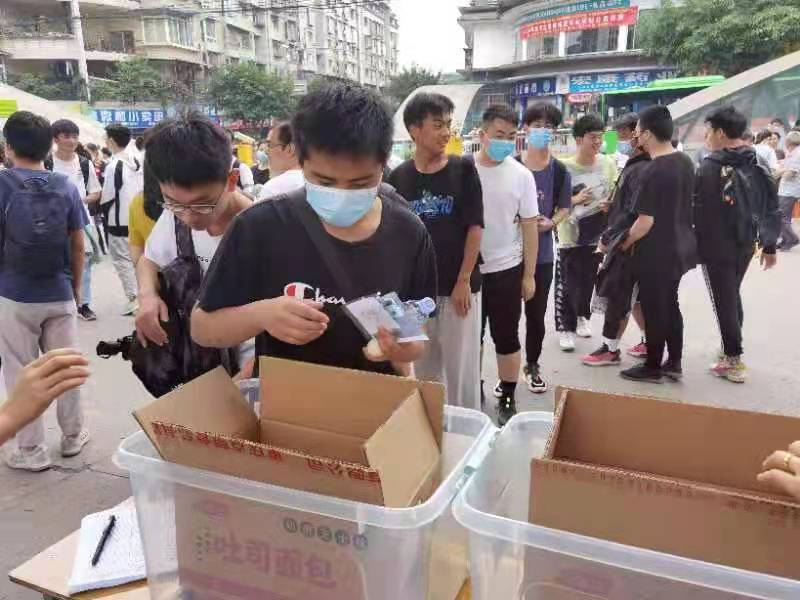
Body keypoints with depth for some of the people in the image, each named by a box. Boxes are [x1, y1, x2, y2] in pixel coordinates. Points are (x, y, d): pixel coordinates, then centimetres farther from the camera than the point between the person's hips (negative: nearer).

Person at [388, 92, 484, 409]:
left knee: (461, 367, 5)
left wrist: (464, 281, -8)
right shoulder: (398, 177, 1)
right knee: (424, 366, 15)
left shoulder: (463, 169, -4)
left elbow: (475, 227, -5)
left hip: (458, 286, -2)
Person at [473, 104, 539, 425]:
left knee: (507, 338, 10)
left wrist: (529, 274, 0)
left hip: (506, 270, 0)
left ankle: (507, 399, 24)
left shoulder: (521, 175, -3)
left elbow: (529, 226, 1)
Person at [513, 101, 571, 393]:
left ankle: (532, 365, 31)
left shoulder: (560, 171, 1)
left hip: (542, 253, 2)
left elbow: (565, 208, 9)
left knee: (536, 314, 12)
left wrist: (550, 222, -11)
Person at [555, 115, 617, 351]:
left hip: (597, 235, 4)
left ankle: (582, 317, 39)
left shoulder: (609, 164, -3)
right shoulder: (565, 167, -13)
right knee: (568, 285, 0)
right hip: (571, 236, -3)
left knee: (589, 281, 17)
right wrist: (576, 199, -23)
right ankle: (566, 327, 13)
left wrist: (610, 206, -14)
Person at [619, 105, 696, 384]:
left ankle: (652, 367, 18)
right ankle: (674, 363, 28)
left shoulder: (653, 172, -23)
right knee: (670, 304, 19)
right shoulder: (685, 161, 3)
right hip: (680, 247, 8)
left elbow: (645, 222, -21)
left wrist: (625, 243, -6)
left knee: (654, 309, 5)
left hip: (656, 252, -8)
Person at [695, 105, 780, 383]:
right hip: (745, 245, 6)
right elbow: (771, 206, 8)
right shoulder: (756, 164, 5)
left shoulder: (710, 168, -15)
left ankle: (733, 361, 6)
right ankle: (732, 348, 28)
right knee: (733, 297, 20)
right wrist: (769, 245, 14)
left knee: (724, 302, 2)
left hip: (716, 247, -6)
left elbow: (697, 210, -15)